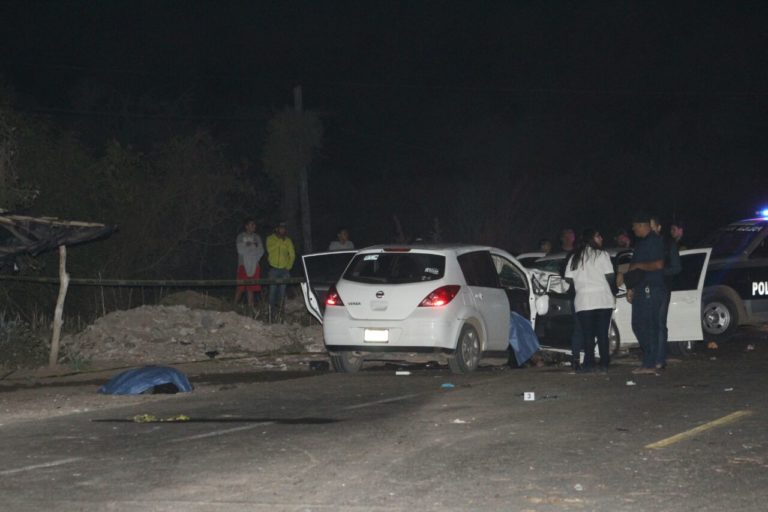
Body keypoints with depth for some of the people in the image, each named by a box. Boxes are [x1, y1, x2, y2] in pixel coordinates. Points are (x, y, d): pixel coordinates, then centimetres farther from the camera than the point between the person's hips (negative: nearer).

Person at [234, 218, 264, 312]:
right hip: (244, 265, -3)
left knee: (251, 288, 1)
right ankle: (235, 305, 1)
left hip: (254, 265, 3)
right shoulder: (240, 237, 3)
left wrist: (248, 247, -6)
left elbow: (261, 251, 5)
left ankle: (250, 307, 2)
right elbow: (240, 250, -10)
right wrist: (253, 247, -3)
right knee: (240, 287, -8)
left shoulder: (257, 237, 15)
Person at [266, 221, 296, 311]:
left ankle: (280, 305, 11)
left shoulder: (288, 241, 7)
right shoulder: (270, 239, 4)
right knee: (273, 287, -6)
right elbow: (269, 249, -14)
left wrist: (289, 266, 0)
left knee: (282, 288, 3)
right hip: (273, 268, -2)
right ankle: (271, 306, 1)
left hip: (284, 269, 2)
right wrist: (279, 241, -14)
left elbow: (292, 255, 8)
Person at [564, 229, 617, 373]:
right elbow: (610, 277, -4)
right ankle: (604, 364, 3)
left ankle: (589, 364, -3)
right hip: (603, 299, -1)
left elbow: (569, 278, 4)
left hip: (583, 300, 1)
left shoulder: (574, 258, 8)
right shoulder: (602, 255, -1)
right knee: (602, 333, 4)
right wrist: (613, 293, 12)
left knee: (587, 334, 3)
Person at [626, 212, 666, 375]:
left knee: (648, 326, -10)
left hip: (651, 290, -10)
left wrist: (638, 266, -10)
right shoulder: (642, 242, 21)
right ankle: (649, 361, 15)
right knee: (638, 325, 10)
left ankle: (649, 364, -9)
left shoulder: (654, 241, -10)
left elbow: (658, 264, -20)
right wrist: (631, 288, 22)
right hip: (641, 289, 10)